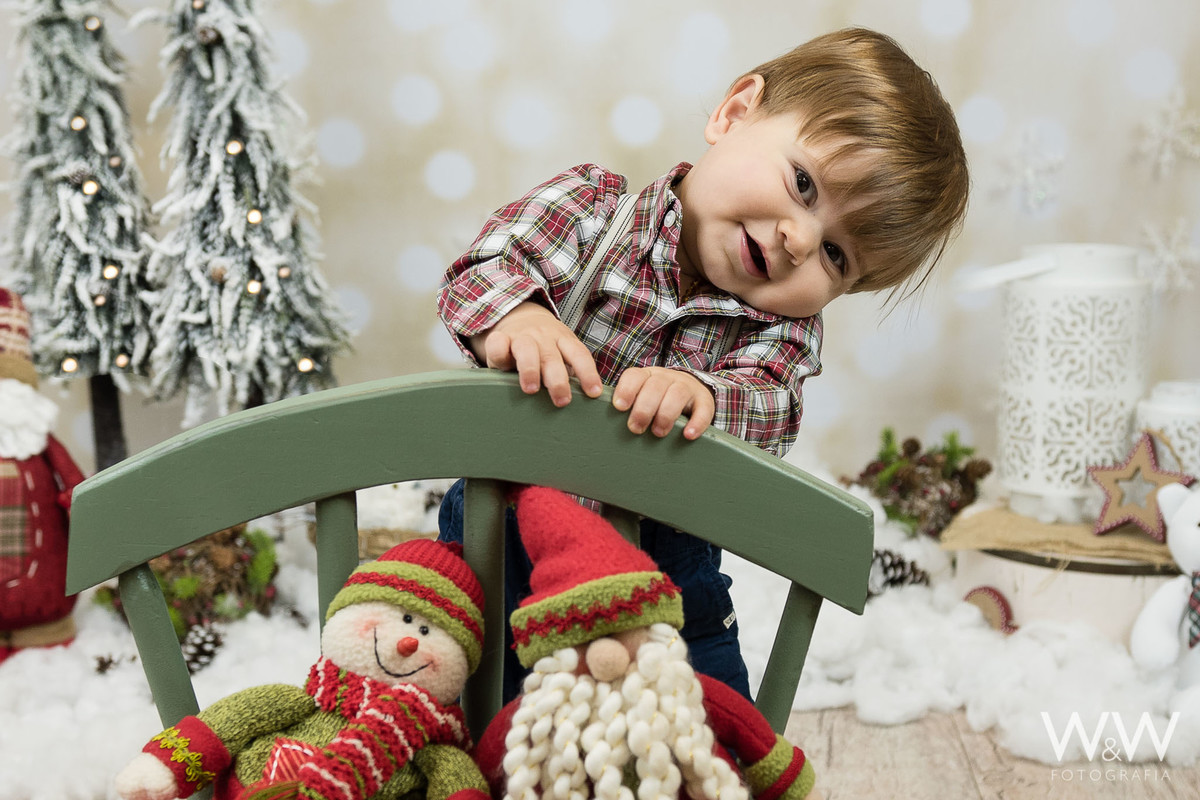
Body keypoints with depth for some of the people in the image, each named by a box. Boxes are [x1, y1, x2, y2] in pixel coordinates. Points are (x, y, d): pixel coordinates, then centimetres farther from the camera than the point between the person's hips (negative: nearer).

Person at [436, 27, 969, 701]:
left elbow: (770, 410, -19)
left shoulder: (786, 328, -3)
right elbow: (481, 272, -19)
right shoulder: (592, 205, -10)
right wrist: (516, 320, -42)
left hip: (667, 559, 2)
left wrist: (697, 393, -41)